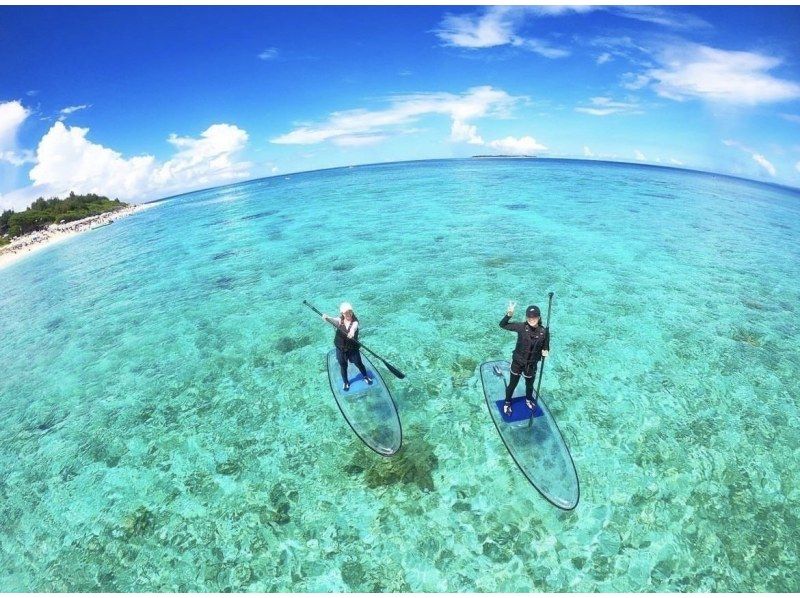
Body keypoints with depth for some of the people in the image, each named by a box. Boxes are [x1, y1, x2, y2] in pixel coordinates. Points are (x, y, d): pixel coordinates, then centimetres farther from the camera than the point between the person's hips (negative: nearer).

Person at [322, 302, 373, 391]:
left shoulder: (355, 321, -16)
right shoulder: (340, 320, -13)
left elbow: (354, 327, -40)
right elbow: (334, 320, -36)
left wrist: (352, 332, -64)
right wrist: (327, 318, -59)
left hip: (353, 348, -1)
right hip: (341, 349, 1)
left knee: (359, 364, 15)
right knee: (343, 366, 16)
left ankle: (366, 376, 44)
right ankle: (345, 382, 41)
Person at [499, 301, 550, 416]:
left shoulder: (544, 332, -16)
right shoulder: (521, 327, -19)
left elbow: (546, 348, -3)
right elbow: (502, 325, -16)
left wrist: (545, 352, -27)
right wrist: (509, 314, -31)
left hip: (531, 365, 1)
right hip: (517, 363, -1)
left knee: (529, 385, 26)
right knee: (512, 384, 18)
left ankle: (528, 399, 58)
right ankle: (507, 402, 45)